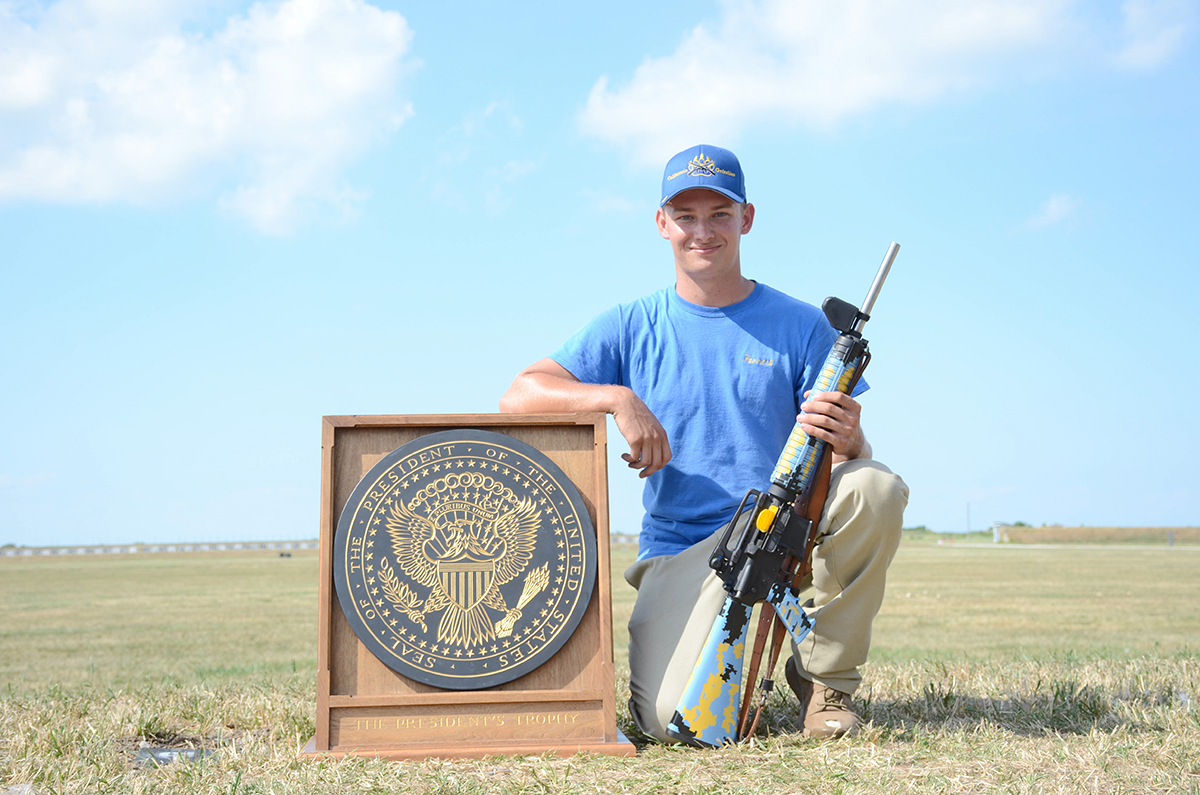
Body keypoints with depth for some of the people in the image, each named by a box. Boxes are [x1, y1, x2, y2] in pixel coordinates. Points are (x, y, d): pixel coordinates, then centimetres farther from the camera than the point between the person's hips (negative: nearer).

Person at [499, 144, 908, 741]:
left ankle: (825, 674, -8)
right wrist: (619, 397, -19)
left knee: (877, 490, -31)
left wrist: (846, 442, -24)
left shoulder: (802, 326, 7)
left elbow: (849, 460, 2)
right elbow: (518, 395, -3)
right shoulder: (629, 329, 8)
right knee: (674, 722, -25)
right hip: (682, 551, -1)